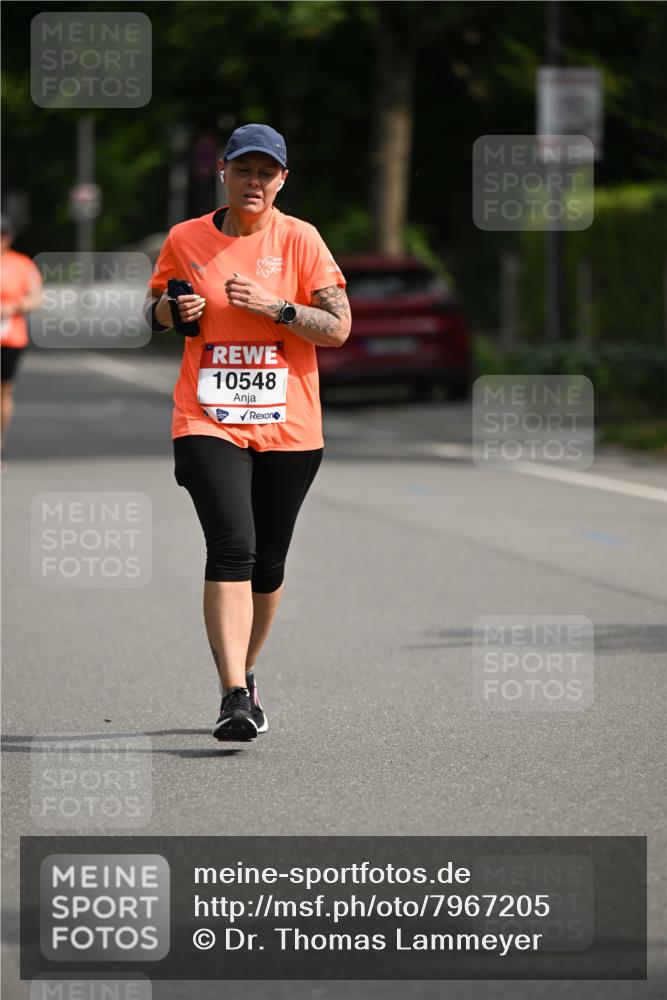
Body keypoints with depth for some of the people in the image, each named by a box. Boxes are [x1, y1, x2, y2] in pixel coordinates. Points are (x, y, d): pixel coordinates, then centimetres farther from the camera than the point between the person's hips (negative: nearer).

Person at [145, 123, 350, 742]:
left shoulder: (299, 239, 1)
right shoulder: (185, 239, 5)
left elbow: (339, 326, -3)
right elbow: (153, 311, 18)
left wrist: (273, 306, -16)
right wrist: (169, 311, -5)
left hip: (288, 428, 1)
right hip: (208, 422, -1)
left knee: (267, 563, 9)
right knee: (231, 547, -19)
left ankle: (245, 674, 33)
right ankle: (234, 696, -24)